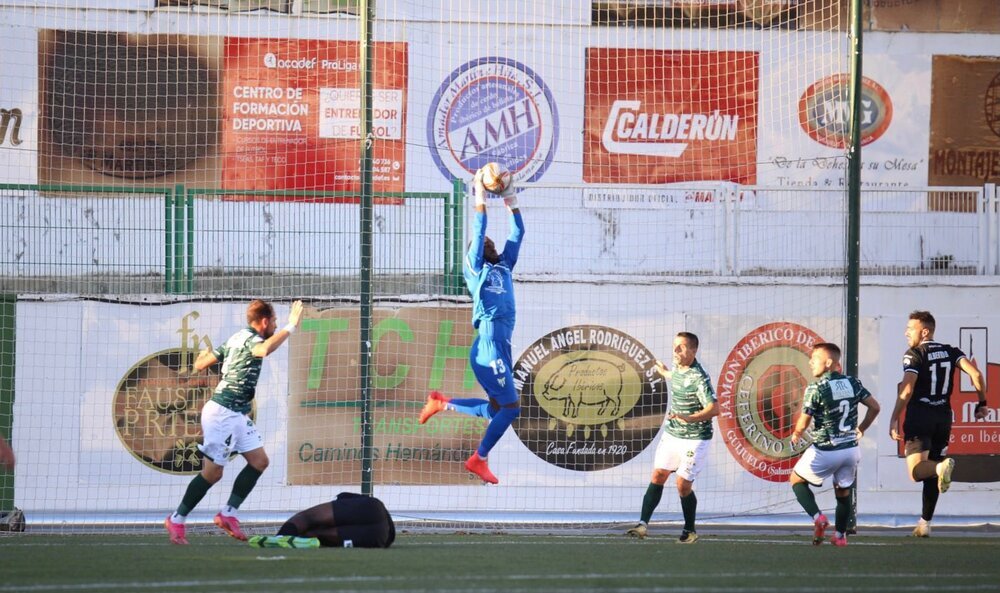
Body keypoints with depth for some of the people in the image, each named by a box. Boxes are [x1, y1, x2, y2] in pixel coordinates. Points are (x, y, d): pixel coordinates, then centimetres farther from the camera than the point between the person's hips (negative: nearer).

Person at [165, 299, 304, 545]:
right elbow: (265, 349, -42)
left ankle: (228, 515, 9)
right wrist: (290, 327, -34)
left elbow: (201, 364, 18)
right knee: (213, 472, -5)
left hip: (238, 414, 10)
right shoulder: (251, 339, -15)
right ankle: (176, 520, 6)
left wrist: (203, 355, 42)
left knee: (259, 461, 6)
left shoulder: (236, 339, 12)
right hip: (223, 413, -10)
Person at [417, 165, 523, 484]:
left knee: (496, 410, 11)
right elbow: (478, 234, -6)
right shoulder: (476, 268, 4)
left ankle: (442, 403, 23)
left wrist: (511, 202, 13)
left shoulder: (503, 266, 21)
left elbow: (517, 234, 19)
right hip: (489, 346, -8)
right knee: (510, 406, -11)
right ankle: (479, 459, -2)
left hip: (502, 347, 8)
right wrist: (480, 200, -6)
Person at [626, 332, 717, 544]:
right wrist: (665, 373, 41)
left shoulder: (699, 378, -22)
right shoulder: (678, 369, 3)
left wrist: (690, 418, -42)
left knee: (683, 485, -6)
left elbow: (714, 408, -30)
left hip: (694, 439, -7)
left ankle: (690, 531, 12)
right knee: (657, 476, -2)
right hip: (671, 434, 7)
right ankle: (643, 524, -4)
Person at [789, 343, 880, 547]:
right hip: (851, 449, 5)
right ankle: (840, 535, 25)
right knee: (843, 491, 23)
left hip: (825, 451, -5)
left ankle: (817, 517, -3)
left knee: (796, 479, 15)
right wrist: (861, 429, 20)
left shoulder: (815, 389, -15)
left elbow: (803, 423, -12)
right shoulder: (852, 383, 1)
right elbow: (874, 407, 6)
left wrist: (796, 435, 10)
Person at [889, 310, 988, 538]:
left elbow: (906, 390, -16)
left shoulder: (914, 354, -5)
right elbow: (975, 373, -2)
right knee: (932, 475, 15)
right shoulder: (951, 352, 9)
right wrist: (982, 403, 8)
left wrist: (894, 420, -16)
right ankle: (925, 523, 14)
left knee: (917, 471, -12)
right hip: (943, 417, 6)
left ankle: (941, 467, -42)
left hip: (919, 417, -6)